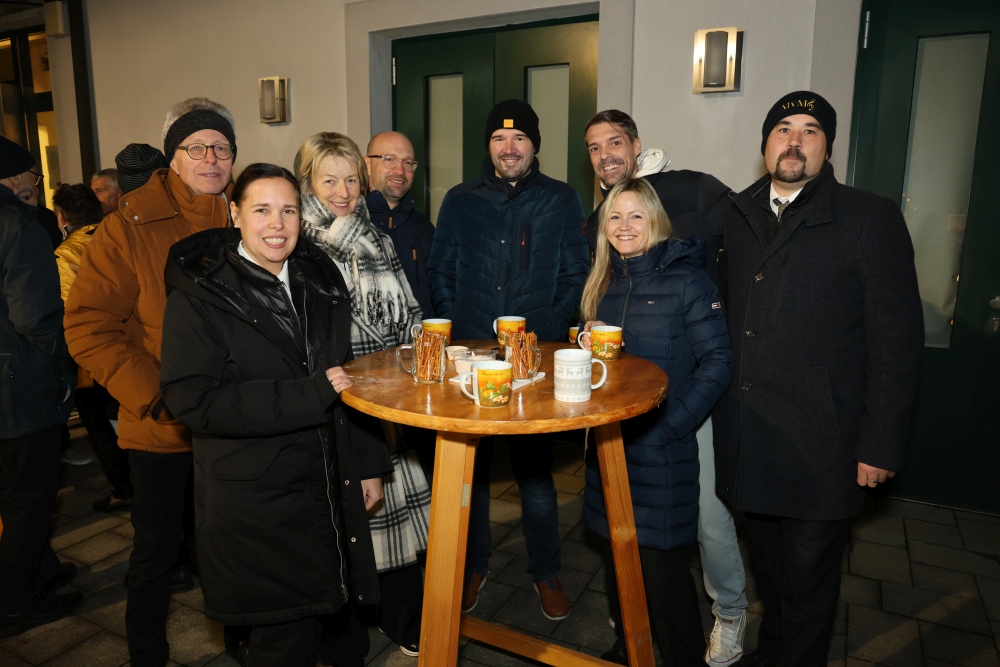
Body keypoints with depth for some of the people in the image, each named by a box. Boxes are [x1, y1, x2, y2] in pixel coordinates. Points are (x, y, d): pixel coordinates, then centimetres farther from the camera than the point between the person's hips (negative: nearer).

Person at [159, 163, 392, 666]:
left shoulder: (321, 280, 6)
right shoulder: (199, 294, -10)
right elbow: (193, 400, -17)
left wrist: (368, 463, 9)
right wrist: (311, 394, -20)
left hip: (329, 488, 5)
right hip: (253, 500, -4)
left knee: (322, 609, 15)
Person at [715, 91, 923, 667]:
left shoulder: (871, 219, -5)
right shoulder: (739, 218, 10)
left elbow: (897, 341, -7)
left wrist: (881, 446, -10)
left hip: (820, 446, -4)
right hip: (748, 440, 4)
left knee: (808, 584, 10)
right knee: (768, 569, 21)